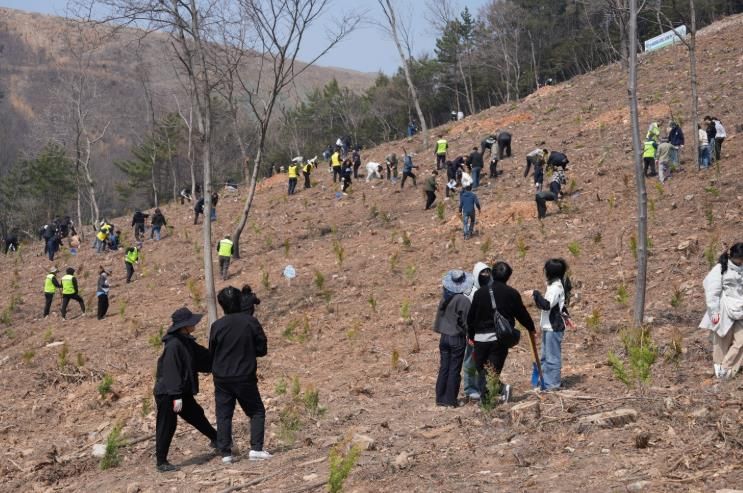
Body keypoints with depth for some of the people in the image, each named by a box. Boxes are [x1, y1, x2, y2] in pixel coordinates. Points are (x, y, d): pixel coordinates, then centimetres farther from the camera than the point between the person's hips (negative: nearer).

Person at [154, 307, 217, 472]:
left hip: (182, 392, 9)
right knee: (166, 427, -2)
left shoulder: (186, 342, 8)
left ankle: (216, 440, 37)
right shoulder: (174, 344, -22)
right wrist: (176, 396, -25)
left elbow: (203, 357, 18)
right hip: (167, 394, -9)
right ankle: (161, 462, 7)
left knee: (197, 415, 21)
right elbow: (172, 371, -25)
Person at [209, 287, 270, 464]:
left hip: (222, 379, 1)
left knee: (223, 415, 10)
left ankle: (225, 453, 6)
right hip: (245, 377, -1)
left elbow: (211, 353, 3)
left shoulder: (217, 326, -7)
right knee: (257, 412, 12)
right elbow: (262, 349, -2)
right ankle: (256, 449, -1)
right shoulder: (250, 321, -8)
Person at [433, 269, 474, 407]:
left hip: (444, 337, 5)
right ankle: (450, 400, 4)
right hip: (457, 339, -5)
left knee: (443, 368, 11)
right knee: (454, 370, 2)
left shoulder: (444, 298, 2)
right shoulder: (463, 300, -15)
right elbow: (466, 322, -11)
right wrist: (470, 335, 2)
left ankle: (440, 398, 14)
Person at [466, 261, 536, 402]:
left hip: (481, 337, 0)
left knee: (481, 369, 8)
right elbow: (522, 313, 10)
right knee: (495, 368, 6)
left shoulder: (480, 293, 3)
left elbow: (471, 316, 7)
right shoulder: (512, 293, 0)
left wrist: (470, 335, 19)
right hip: (502, 338, 0)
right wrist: (531, 327, 28)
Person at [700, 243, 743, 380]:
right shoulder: (720, 269, -9)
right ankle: (718, 366, 23)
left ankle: (727, 368, 2)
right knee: (722, 341, 7)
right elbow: (712, 292, -10)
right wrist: (714, 312, -14)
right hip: (724, 312, -4)